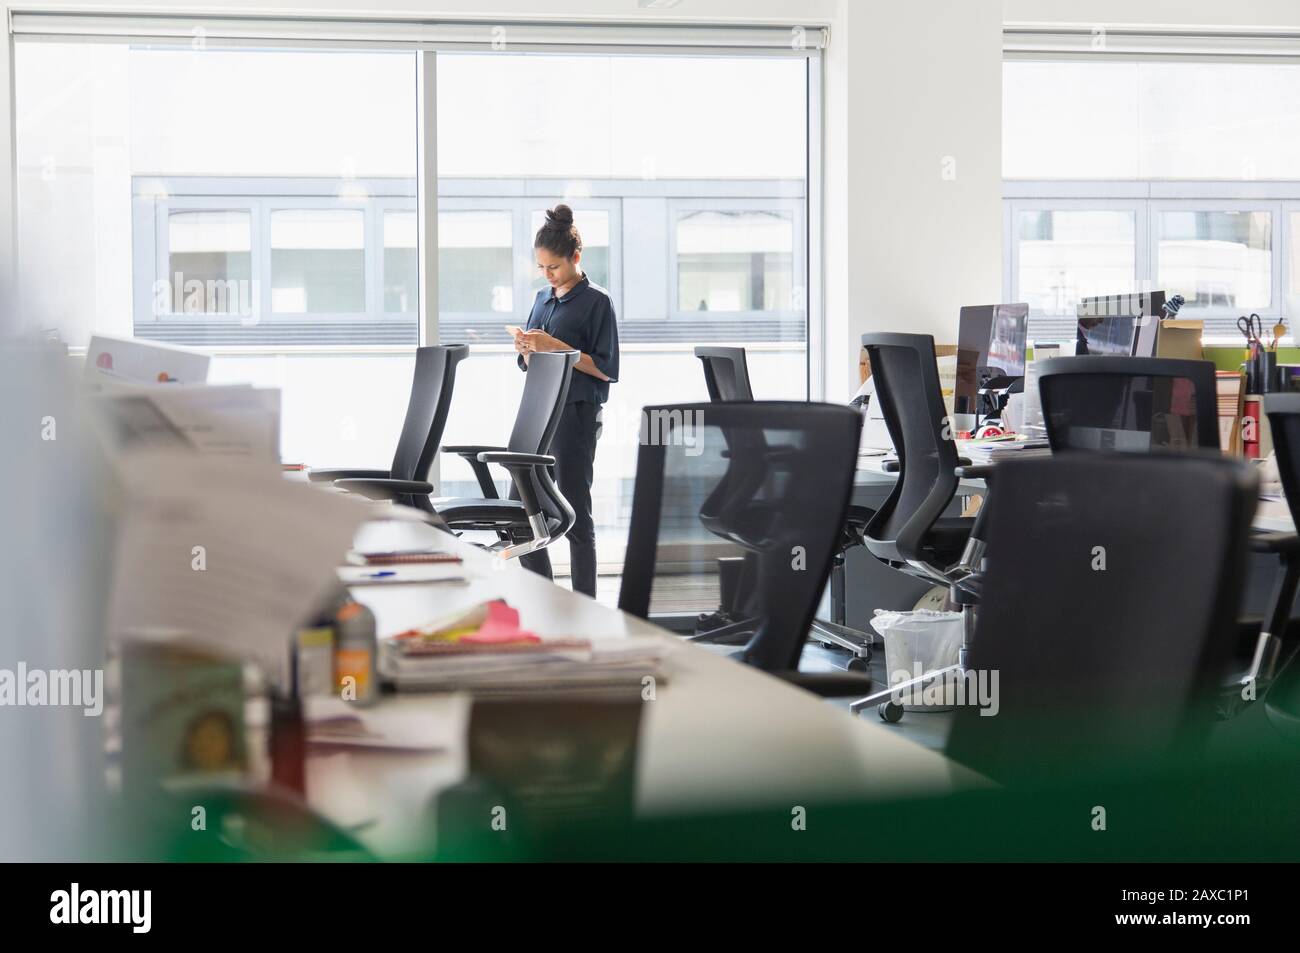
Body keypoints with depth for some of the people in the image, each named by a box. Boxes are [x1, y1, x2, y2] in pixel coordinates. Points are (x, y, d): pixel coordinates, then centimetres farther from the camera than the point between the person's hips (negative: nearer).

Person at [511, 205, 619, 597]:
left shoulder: (596, 301, -6)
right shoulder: (543, 299, 15)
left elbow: (605, 369, -10)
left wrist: (555, 346, -18)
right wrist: (527, 350, -2)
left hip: (576, 414, -7)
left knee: (575, 514, -3)